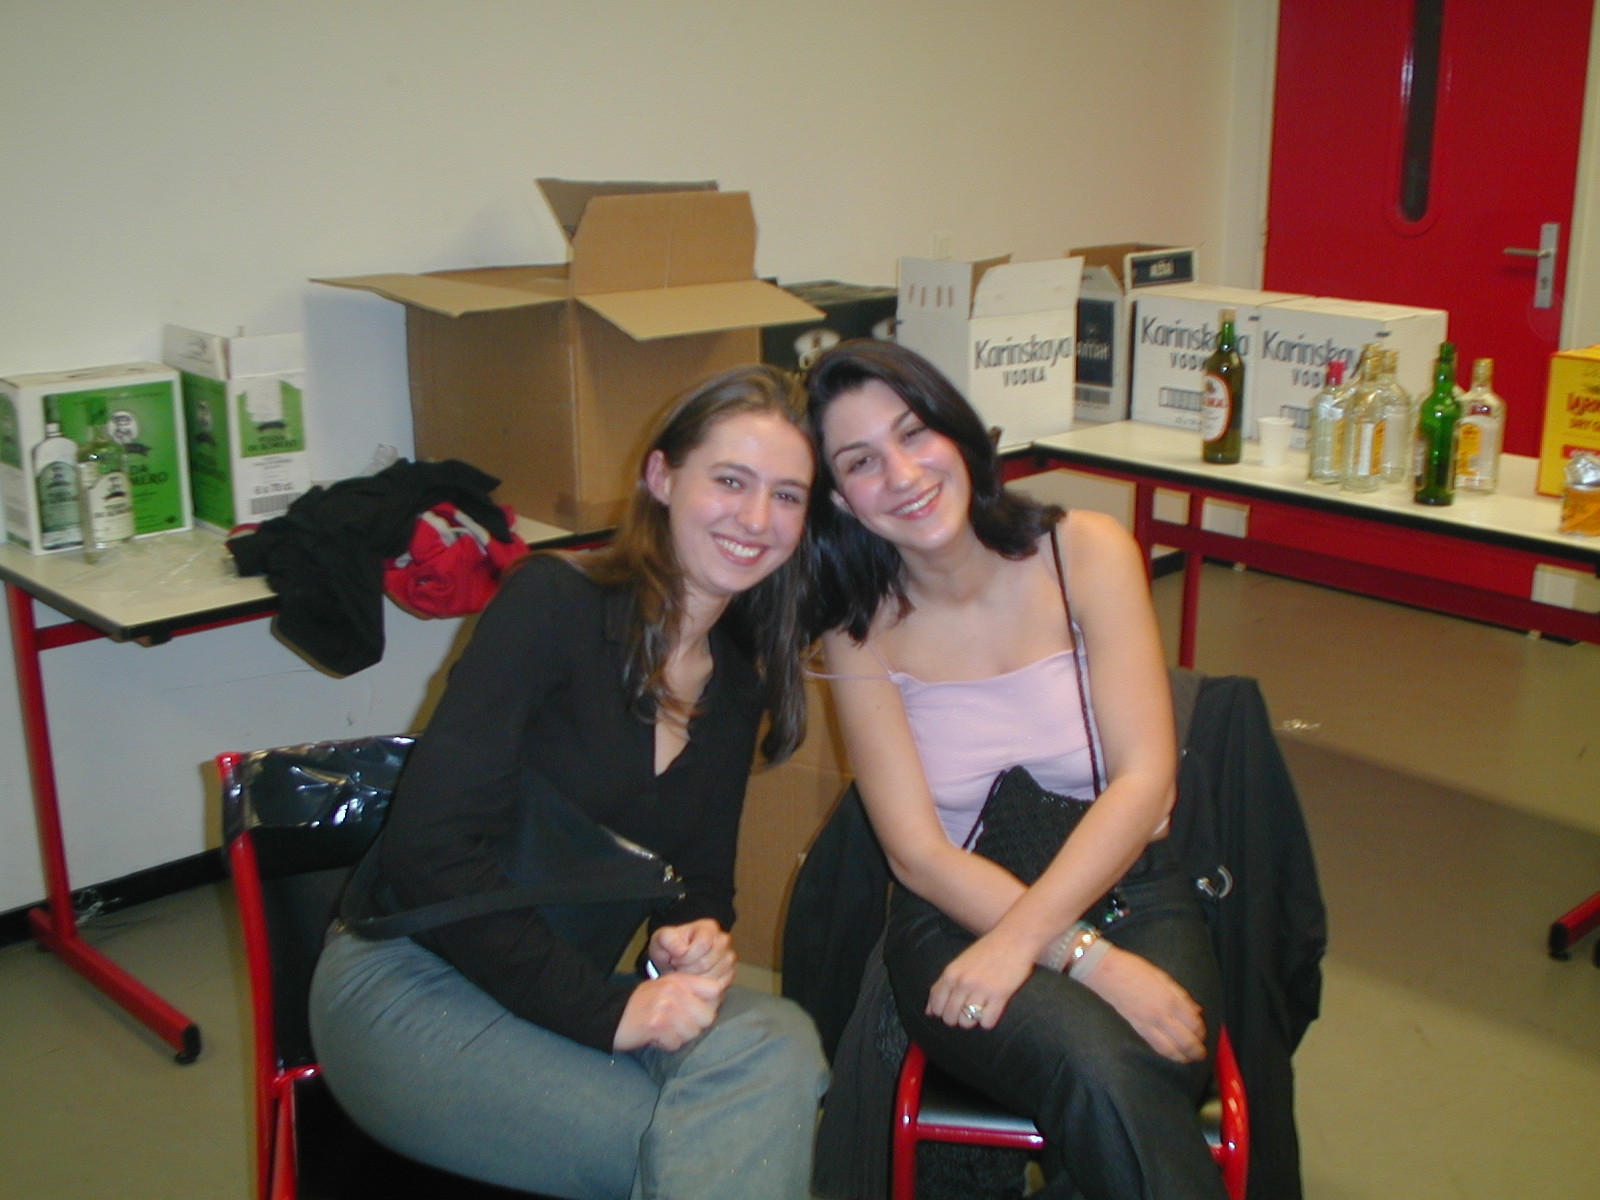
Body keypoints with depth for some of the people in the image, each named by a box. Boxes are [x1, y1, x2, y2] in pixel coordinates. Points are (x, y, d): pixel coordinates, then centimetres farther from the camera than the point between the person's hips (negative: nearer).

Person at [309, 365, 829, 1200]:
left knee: (778, 1045, -26)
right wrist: (603, 1009, -24)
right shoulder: (557, 602, -14)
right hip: (410, 987, -6)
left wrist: (693, 936, -11)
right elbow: (427, 846, -21)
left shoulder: (740, 685, 7)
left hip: (577, 991, 7)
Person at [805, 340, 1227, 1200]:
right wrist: (1095, 961, -20)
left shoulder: (1087, 552, -2)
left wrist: (1023, 936, -21)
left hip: (1130, 893, 1)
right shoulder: (859, 631, -1)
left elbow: (1144, 779, -8)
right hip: (955, 915, -1)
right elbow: (921, 854, -7)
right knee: (1097, 1072, -32)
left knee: (1135, 1070, -32)